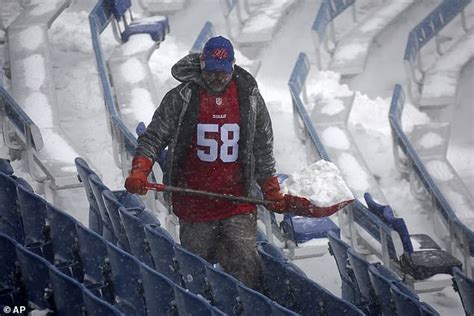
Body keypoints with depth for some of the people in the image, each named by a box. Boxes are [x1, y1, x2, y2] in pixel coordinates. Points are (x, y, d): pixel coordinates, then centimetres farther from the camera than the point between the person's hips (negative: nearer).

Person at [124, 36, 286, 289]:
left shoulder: (249, 97, 5)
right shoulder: (182, 98, -1)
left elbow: (263, 147, 14)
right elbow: (154, 137, 1)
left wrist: (271, 191, 12)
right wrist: (139, 171, -15)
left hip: (238, 203, 1)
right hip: (194, 204, -1)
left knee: (245, 265, -8)